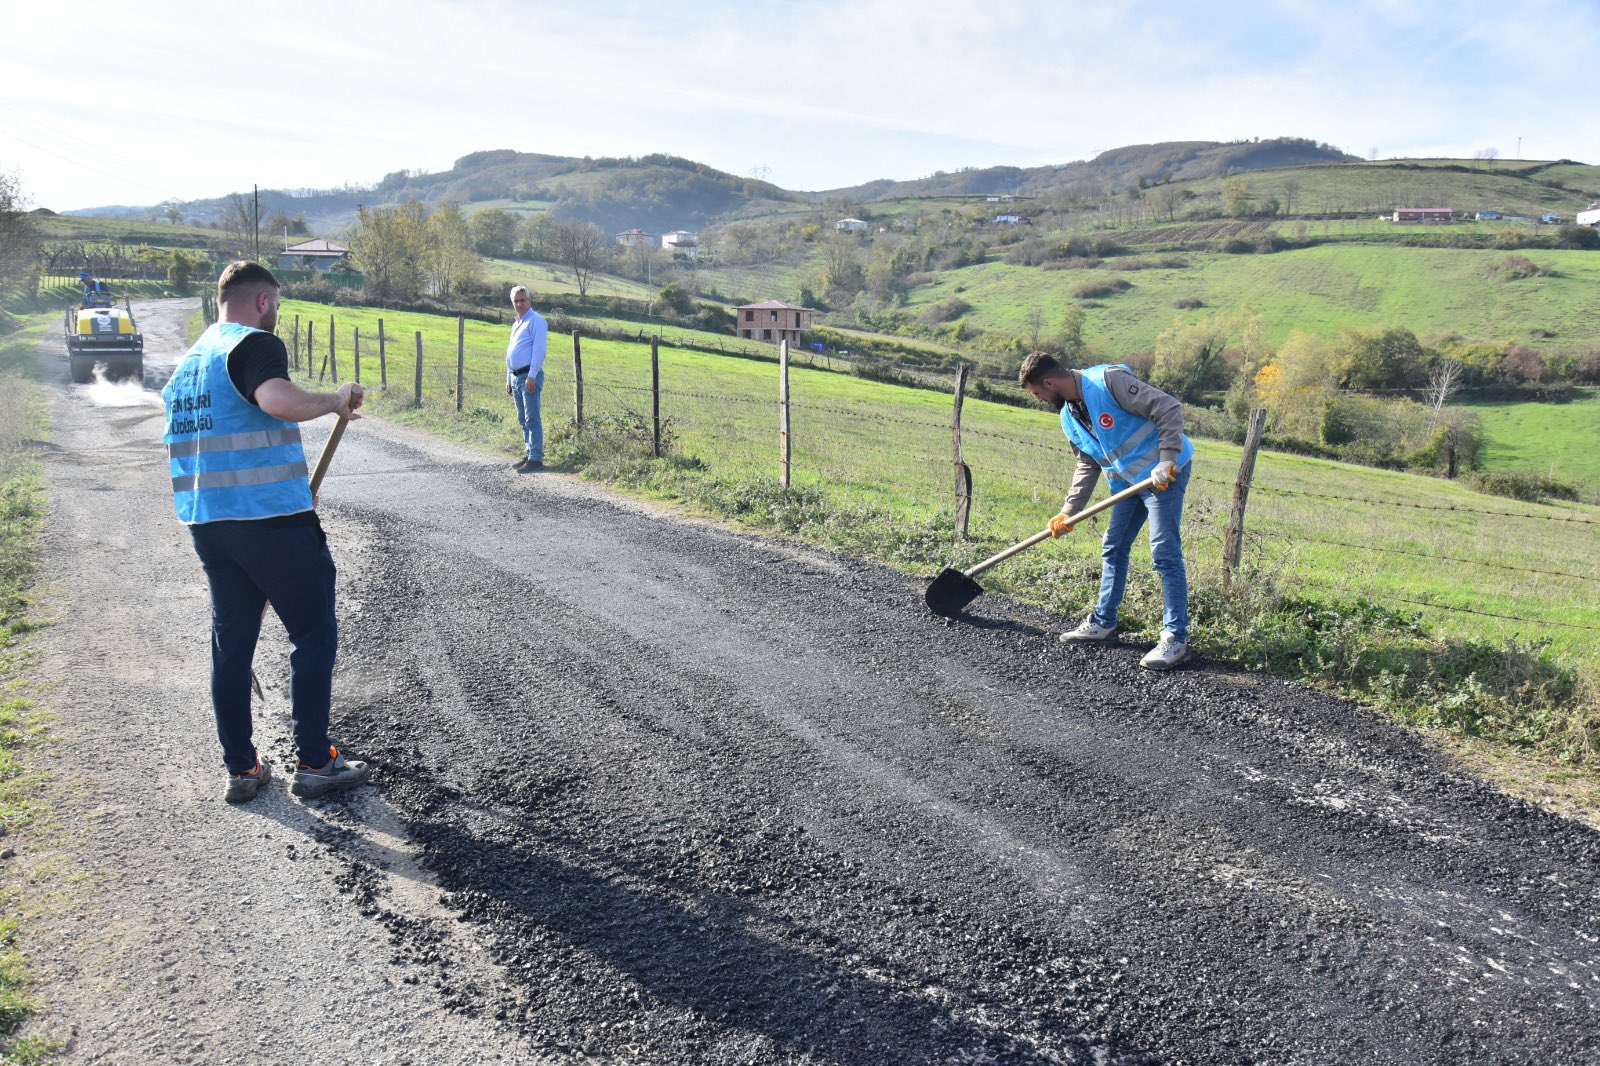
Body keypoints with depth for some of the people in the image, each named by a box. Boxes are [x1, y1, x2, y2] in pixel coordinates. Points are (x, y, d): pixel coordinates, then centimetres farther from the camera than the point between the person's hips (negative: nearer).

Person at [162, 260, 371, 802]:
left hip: (206, 523, 8)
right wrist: (337, 398, -14)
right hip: (272, 519, -8)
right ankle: (314, 764, 8)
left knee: (231, 642, 13)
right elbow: (281, 401, -32)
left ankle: (241, 770, 18)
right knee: (314, 636, 4)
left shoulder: (186, 362, 19)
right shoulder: (255, 345, -9)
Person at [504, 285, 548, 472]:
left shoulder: (537, 321, -7)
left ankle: (536, 459, -11)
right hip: (515, 377, 9)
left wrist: (532, 376, -22)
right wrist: (508, 379, 22)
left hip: (529, 376, -9)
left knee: (532, 419, -11)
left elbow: (539, 350, -15)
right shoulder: (516, 323, 22)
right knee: (523, 420, 13)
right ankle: (530, 454, 20)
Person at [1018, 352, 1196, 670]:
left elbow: (1169, 408, -20)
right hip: (1130, 478, 9)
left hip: (1164, 472, -9)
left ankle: (1176, 639, -5)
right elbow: (1087, 466, 14)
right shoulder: (1069, 417, 8)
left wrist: (1166, 462, -26)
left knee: (1165, 552, -10)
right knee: (1113, 549, 13)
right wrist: (1068, 512, 6)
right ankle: (1104, 623, 26)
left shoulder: (1109, 380, -19)